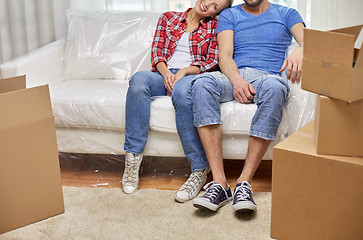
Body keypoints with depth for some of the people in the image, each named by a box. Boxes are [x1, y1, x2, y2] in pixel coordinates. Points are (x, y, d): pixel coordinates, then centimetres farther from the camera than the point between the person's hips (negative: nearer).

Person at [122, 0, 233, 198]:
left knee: (182, 90, -40)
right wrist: (165, 72, -8)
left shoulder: (214, 27, 15)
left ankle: (199, 169, -39)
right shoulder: (168, 18, 20)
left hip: (190, 76, -2)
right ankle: (132, 159, -33)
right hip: (163, 75, 3)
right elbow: (156, 50, 12)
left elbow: (212, 61, 5)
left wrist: (184, 71, -11)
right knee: (139, 78, -34)